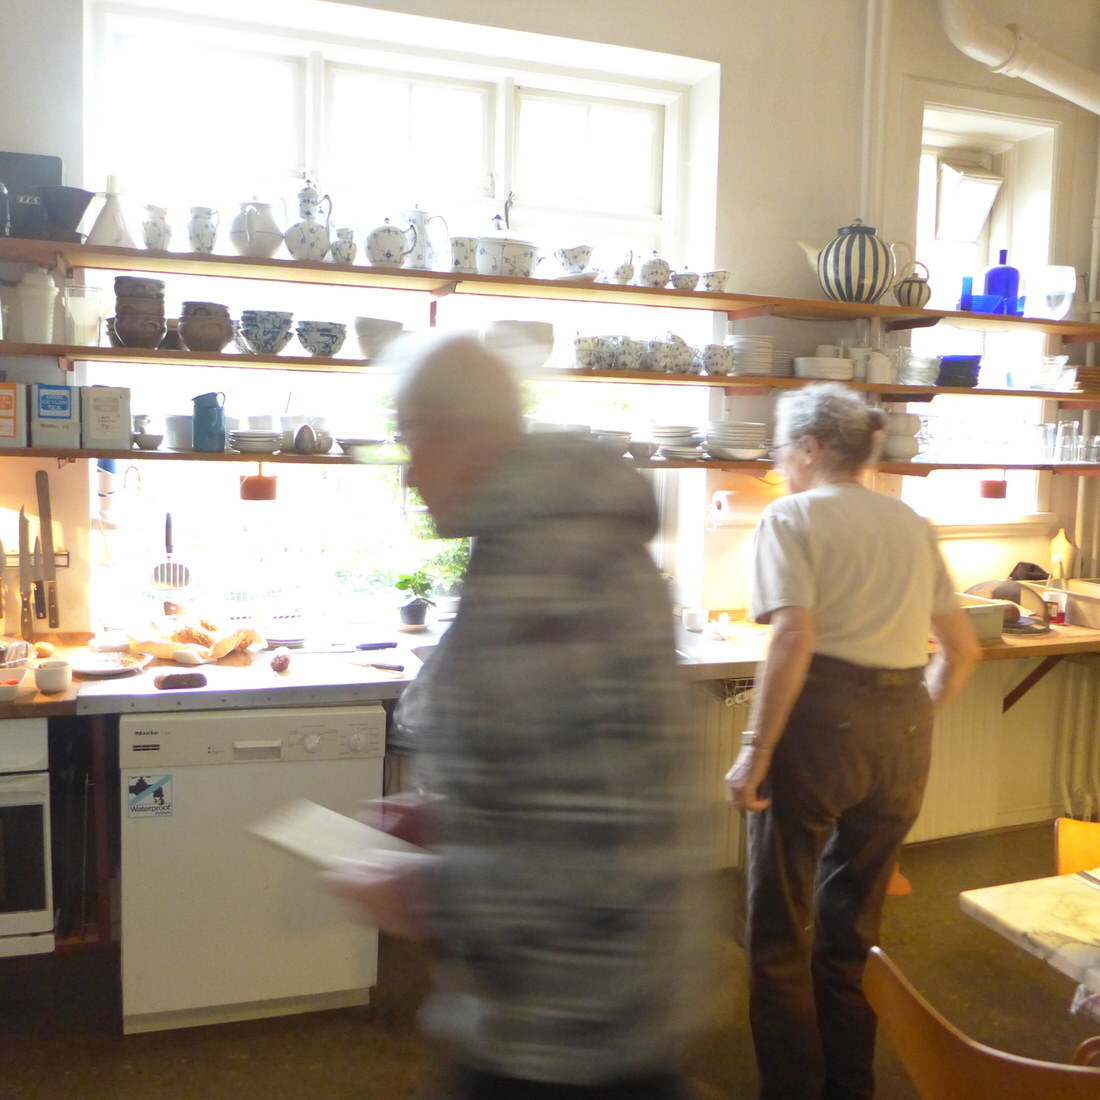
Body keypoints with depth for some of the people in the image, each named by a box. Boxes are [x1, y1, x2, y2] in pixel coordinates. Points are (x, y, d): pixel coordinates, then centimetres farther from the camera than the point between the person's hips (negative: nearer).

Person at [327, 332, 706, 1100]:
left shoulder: (537, 579, -28)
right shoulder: (578, 533, 4)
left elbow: (593, 865, -31)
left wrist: (426, 894, -18)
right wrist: (451, 817, 8)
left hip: (562, 1027, -8)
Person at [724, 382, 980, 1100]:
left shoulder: (792, 516, -4)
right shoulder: (911, 524, 13)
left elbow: (794, 640, -18)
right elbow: (963, 649, 14)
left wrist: (755, 751, -15)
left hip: (822, 721, -6)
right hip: (905, 731, 6)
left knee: (780, 932, 10)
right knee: (853, 930, 21)